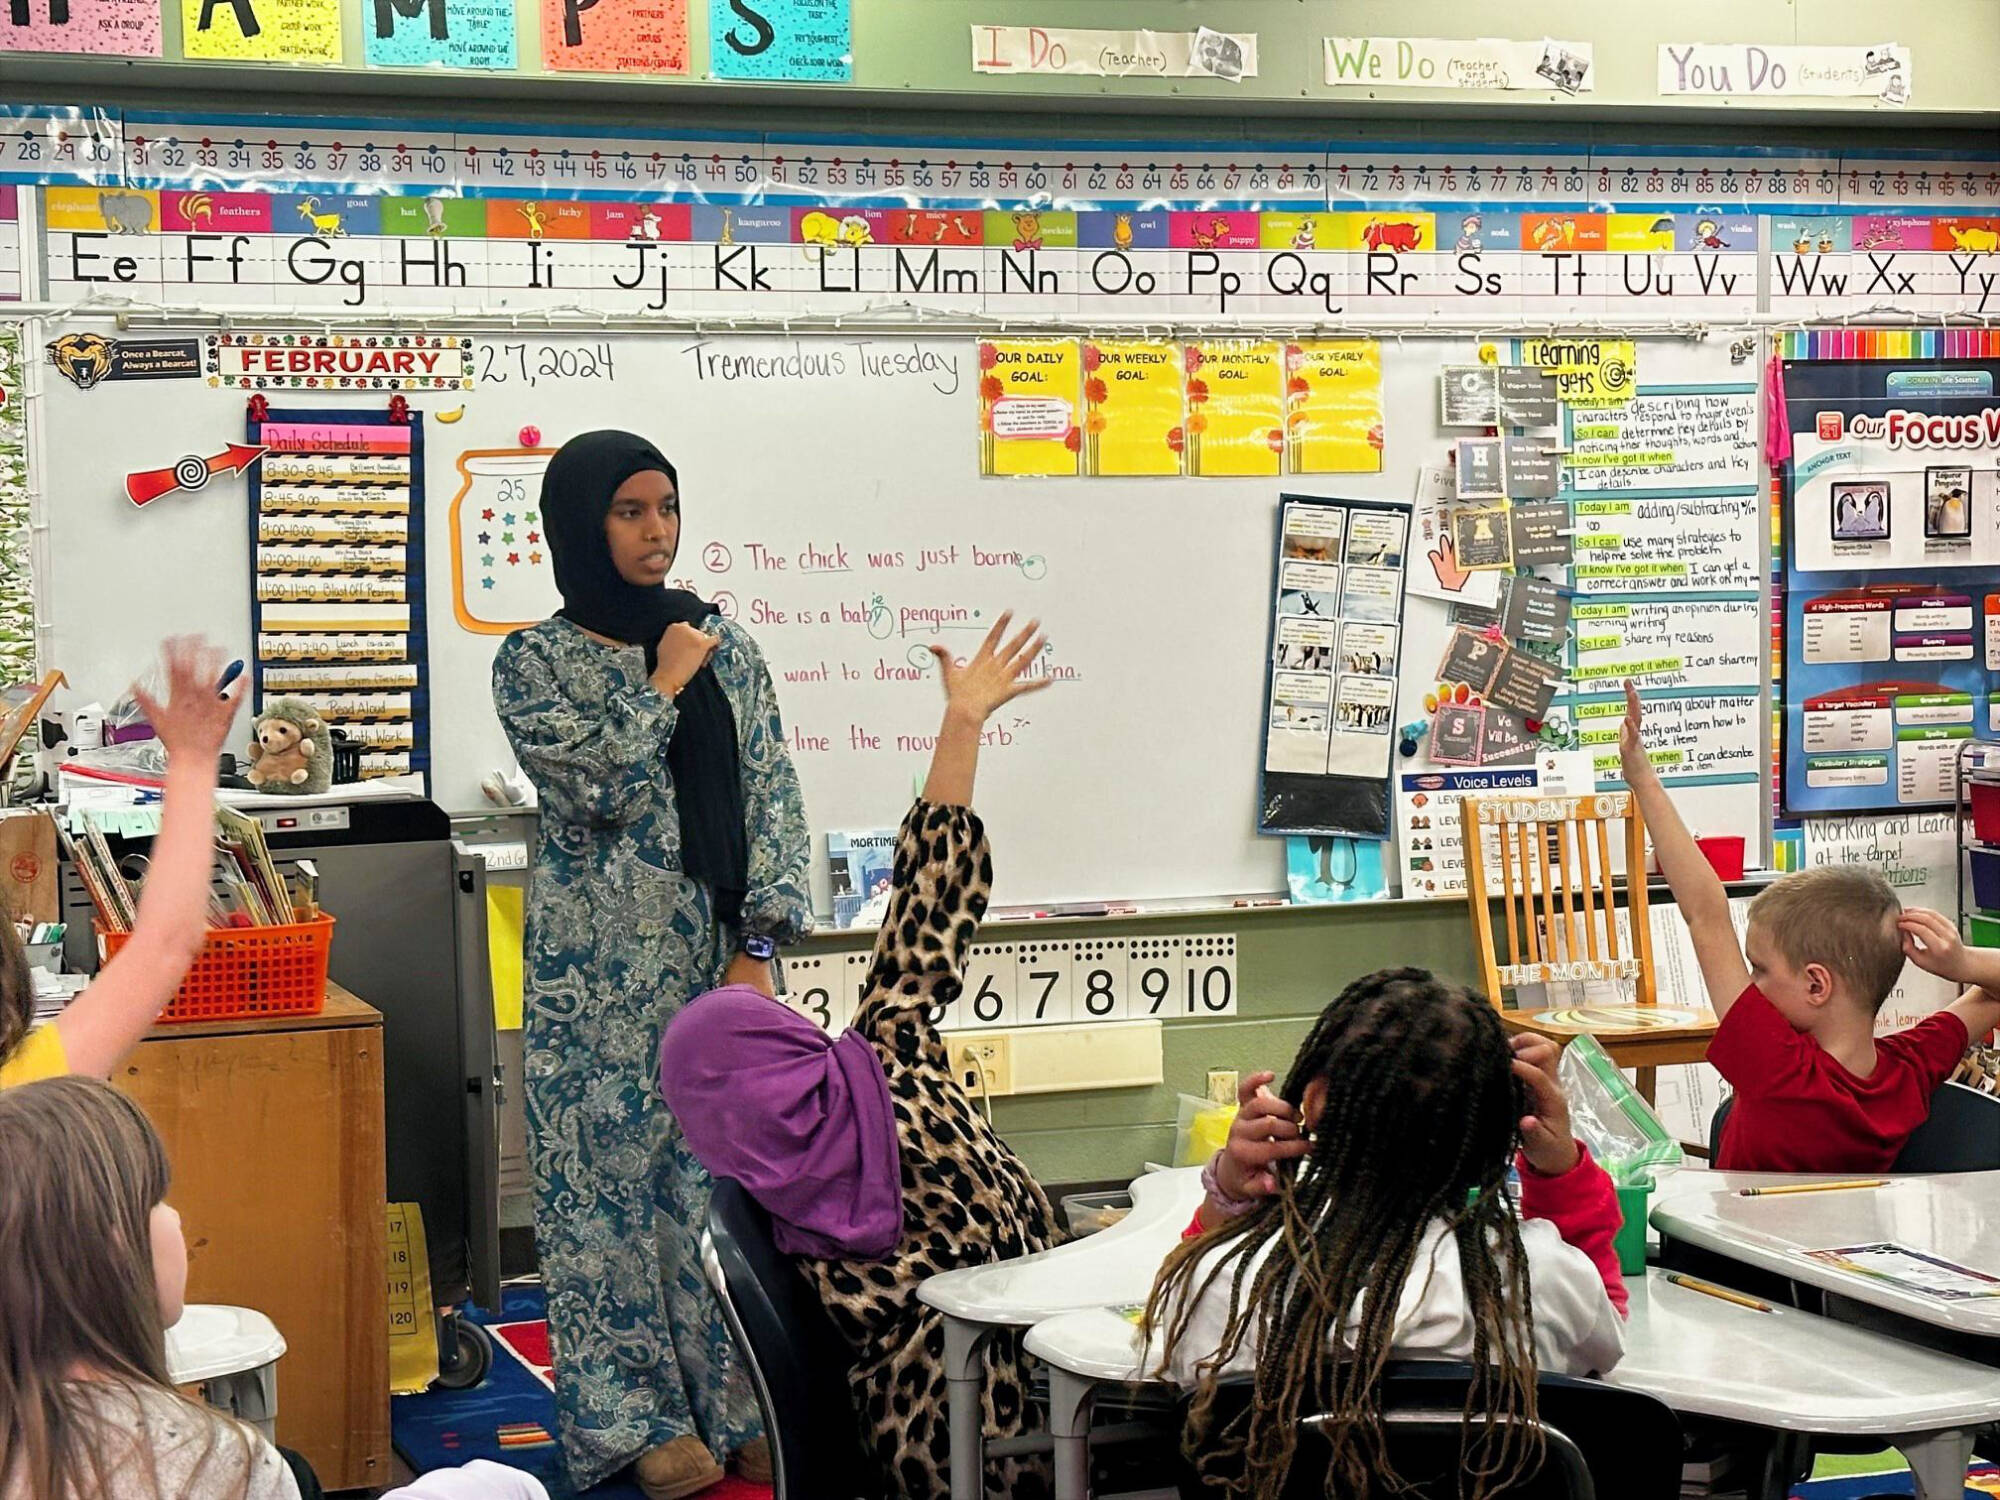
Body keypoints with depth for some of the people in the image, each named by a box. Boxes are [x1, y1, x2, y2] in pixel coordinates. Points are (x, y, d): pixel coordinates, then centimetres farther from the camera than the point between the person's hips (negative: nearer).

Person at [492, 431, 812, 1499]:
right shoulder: (535, 661, 0)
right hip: (604, 970, -3)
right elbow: (597, 789, -13)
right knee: (614, 1174, 1)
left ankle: (743, 1404, 14)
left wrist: (758, 946, -5)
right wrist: (664, 684, -6)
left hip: (720, 955, 3)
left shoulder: (726, 647, 9)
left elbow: (773, 799, 4)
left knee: (733, 1170, 4)